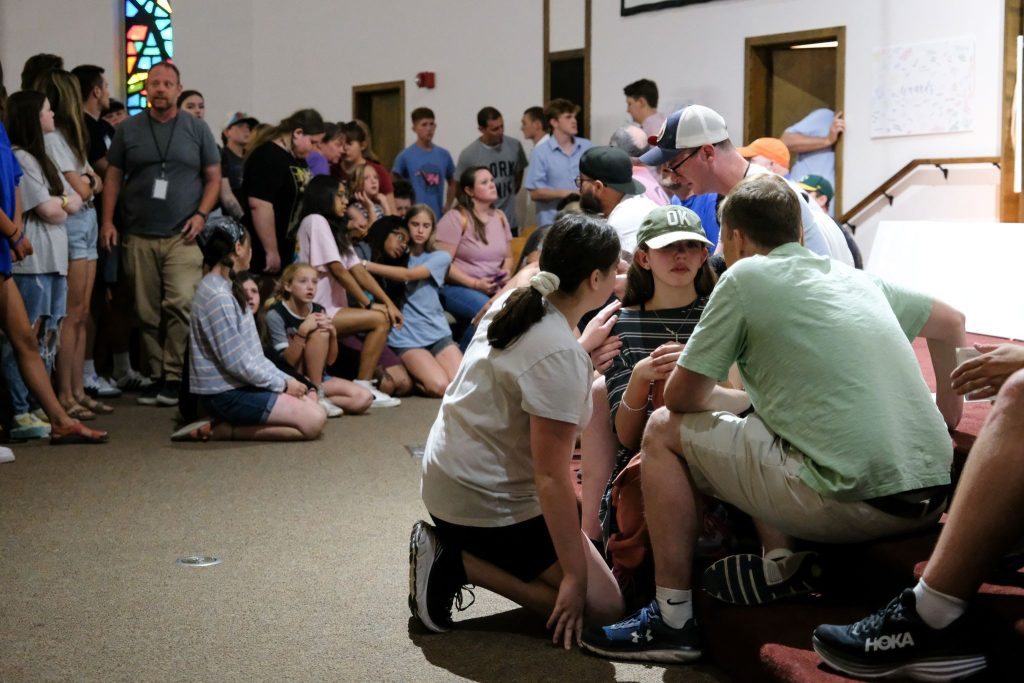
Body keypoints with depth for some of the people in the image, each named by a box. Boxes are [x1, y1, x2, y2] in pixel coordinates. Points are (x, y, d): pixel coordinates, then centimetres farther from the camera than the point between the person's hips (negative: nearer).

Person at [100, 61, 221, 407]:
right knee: (147, 313, 4)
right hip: (139, 236, 2)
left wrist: (201, 214, -5)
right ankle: (157, 376, 13)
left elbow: (213, 177, 9)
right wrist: (107, 221, 2)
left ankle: (175, 377, -10)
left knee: (181, 304, -16)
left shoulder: (197, 129, 7)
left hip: (182, 235, -2)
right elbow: (113, 177, 12)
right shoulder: (128, 130, 10)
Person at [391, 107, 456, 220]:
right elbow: (396, 188, 2)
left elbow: (452, 183, 19)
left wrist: (447, 208, 9)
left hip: (438, 217, 4)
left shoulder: (444, 155, 7)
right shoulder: (405, 156, -4)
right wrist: (400, 211, -7)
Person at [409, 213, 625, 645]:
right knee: (601, 603, -2)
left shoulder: (514, 302, -1)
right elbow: (551, 477, -25)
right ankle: (458, 563, -5)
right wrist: (574, 577, -19)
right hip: (487, 503, -9)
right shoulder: (561, 356, -25)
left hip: (447, 475, 9)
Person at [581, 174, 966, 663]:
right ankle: (781, 564, 17)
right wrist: (947, 411, 37)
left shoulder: (745, 277, 0)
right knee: (757, 419, 29)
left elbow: (680, 397, 2)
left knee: (664, 430, 8)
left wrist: (743, 401, 19)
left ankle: (671, 619, 8)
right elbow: (950, 323, 31)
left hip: (853, 500, -8)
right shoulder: (855, 277, 18)